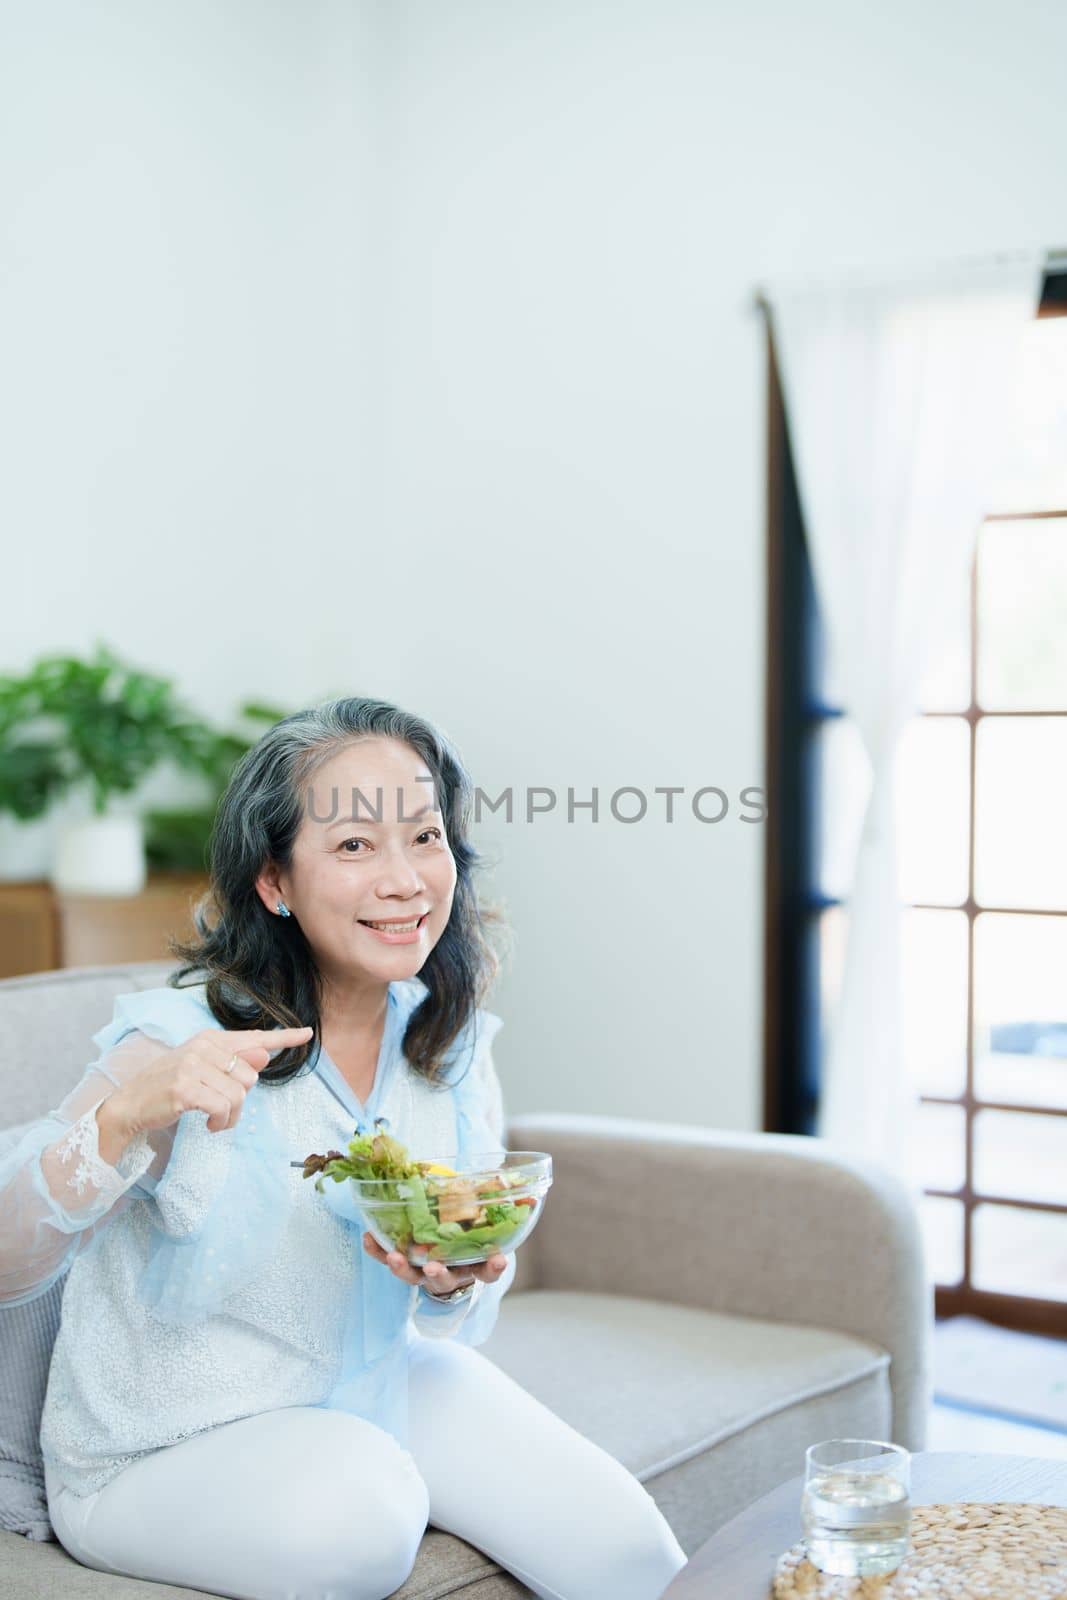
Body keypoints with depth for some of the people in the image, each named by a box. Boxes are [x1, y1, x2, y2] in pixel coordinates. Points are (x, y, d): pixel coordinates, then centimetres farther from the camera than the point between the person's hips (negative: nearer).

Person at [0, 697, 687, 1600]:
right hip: (165, 1455, -4)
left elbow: (460, 1331, 3)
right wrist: (126, 1117, -43)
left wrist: (459, 1283, -22)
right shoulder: (180, 1047, -22)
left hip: (374, 1390, 5)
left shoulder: (451, 1043, -5)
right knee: (363, 1507, -33)